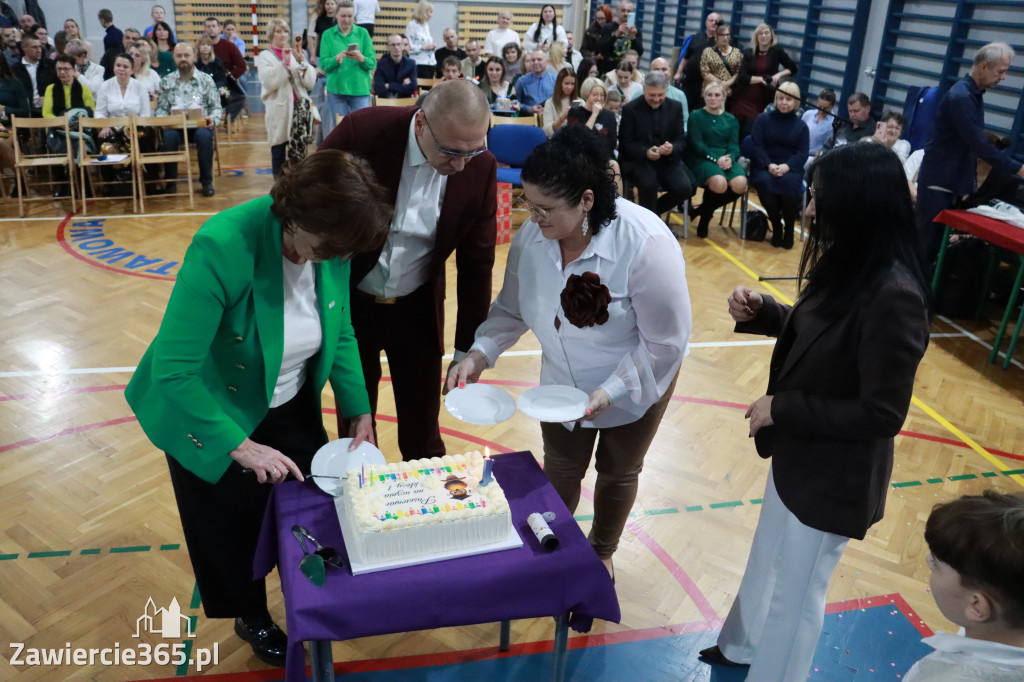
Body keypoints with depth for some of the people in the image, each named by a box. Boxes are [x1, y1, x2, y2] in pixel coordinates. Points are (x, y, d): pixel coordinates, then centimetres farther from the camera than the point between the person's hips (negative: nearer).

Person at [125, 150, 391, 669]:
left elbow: (340, 334, -2)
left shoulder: (332, 245, -17)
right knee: (234, 530, 16)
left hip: (290, 407, 5)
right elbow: (172, 370, -33)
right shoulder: (223, 247, -36)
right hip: (210, 416, -4)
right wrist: (240, 446, -30)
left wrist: (359, 411, -9)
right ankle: (252, 618, 47)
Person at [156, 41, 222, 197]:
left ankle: (206, 181, -21)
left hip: (200, 125, -1)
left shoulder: (206, 80, 11)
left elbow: (216, 107, 8)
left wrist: (213, 119, -14)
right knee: (168, 136, -34)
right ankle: (170, 181, -16)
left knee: (204, 135, -36)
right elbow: (161, 108, 11)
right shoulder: (166, 82, 15)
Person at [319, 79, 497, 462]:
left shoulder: (480, 167, -14)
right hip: (348, 302, -1)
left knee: (423, 434, 11)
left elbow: (477, 260, -5)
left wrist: (467, 347, -2)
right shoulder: (362, 133, -22)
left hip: (418, 311, 1)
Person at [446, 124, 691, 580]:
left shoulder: (646, 245, -35)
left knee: (618, 473, 22)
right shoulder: (532, 236, -21)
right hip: (562, 385, 3)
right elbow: (512, 308, -5)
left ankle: (602, 552, 51)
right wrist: (480, 353, -20)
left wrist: (613, 390, -31)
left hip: (633, 388, -2)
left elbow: (666, 342, -26)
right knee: (560, 472, 18)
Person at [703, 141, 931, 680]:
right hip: (800, 453, 9)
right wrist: (760, 311, -6)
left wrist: (781, 410, -22)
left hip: (833, 475, -9)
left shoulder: (893, 297, -31)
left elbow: (882, 414, -27)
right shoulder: (849, 266, -4)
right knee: (770, 561, 29)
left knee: (795, 591, 14)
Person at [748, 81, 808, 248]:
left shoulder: (801, 126, 12)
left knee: (790, 183, -35)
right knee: (764, 182, -36)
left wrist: (787, 166, -21)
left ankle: (789, 227, -14)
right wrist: (769, 165, -20)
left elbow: (802, 153, 1)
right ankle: (776, 225, -15)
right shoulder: (763, 119, 9)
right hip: (764, 166, 0)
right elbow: (756, 146, -2)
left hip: (790, 168, 0)